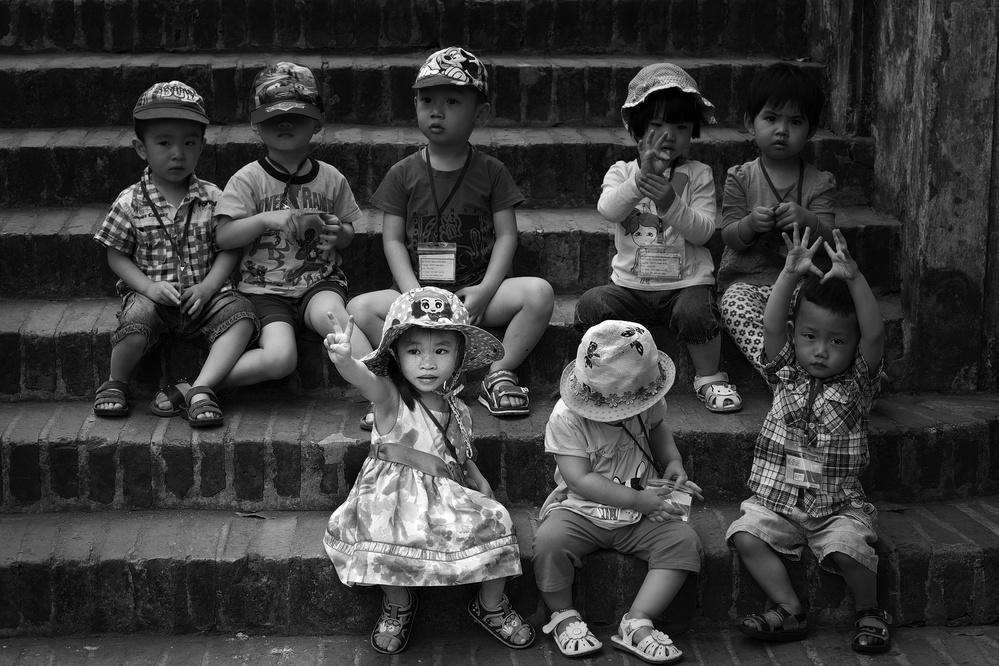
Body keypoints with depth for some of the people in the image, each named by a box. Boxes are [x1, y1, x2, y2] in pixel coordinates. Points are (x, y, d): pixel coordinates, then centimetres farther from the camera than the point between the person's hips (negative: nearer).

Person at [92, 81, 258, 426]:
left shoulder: (212, 198, 2)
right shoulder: (130, 203, -1)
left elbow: (227, 250, 4)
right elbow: (117, 255, 3)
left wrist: (208, 287, -13)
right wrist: (147, 285, -13)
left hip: (203, 295, 2)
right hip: (152, 294, -2)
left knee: (241, 315, -24)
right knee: (136, 319, -32)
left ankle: (199, 389, -25)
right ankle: (116, 383, -2)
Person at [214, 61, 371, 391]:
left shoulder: (331, 178, 8)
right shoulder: (248, 179, 0)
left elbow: (348, 234, 17)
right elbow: (223, 237, -7)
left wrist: (339, 233, -7)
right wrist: (266, 219, -21)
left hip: (320, 281, 2)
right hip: (265, 288, -2)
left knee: (329, 313, -35)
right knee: (279, 358, -27)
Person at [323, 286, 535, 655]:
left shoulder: (457, 411, 8)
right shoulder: (390, 397, -10)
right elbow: (362, 377, -33)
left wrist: (481, 484, 2)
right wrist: (344, 359, -56)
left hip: (448, 496, 4)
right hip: (395, 497, -4)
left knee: (495, 524, -16)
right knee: (389, 540, -33)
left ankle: (490, 606, 10)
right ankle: (399, 605, 0)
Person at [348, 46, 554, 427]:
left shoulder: (491, 172, 6)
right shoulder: (404, 174, 6)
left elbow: (506, 235, 2)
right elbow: (393, 240, 3)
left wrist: (485, 289, -13)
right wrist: (414, 295, -13)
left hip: (475, 292, 0)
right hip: (417, 290, 0)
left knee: (539, 292, -26)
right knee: (359, 309, -26)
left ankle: (500, 372, -12)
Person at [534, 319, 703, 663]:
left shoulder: (644, 403, -3)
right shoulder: (566, 418, -18)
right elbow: (579, 480, -21)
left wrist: (673, 463, 3)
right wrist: (639, 499, -25)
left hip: (640, 515, 4)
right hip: (581, 510, -4)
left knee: (685, 541, -22)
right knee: (549, 541, -34)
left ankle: (636, 623, -18)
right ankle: (563, 616, -6)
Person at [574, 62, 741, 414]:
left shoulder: (698, 175, 5)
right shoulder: (621, 171, 8)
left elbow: (704, 231, -7)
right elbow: (608, 209, -13)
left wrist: (671, 204, -24)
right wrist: (641, 178, -28)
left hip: (687, 282, -1)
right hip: (631, 285, 2)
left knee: (696, 311, -33)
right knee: (591, 304, -25)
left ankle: (709, 377, -6)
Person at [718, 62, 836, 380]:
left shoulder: (820, 183, 6)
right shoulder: (740, 178, 6)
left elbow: (827, 238, -4)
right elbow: (730, 238, 0)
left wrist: (806, 220, -26)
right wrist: (751, 224, -24)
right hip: (747, 280, 0)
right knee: (735, 304, -34)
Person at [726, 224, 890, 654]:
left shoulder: (857, 384, -1)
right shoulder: (786, 374, 4)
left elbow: (875, 335, -17)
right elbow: (771, 325, -11)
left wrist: (854, 280, -28)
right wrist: (790, 275, -25)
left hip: (839, 506, -2)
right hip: (776, 501, 2)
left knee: (847, 547, -27)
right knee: (746, 536, -21)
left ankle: (870, 612, 0)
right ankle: (789, 610, -11)